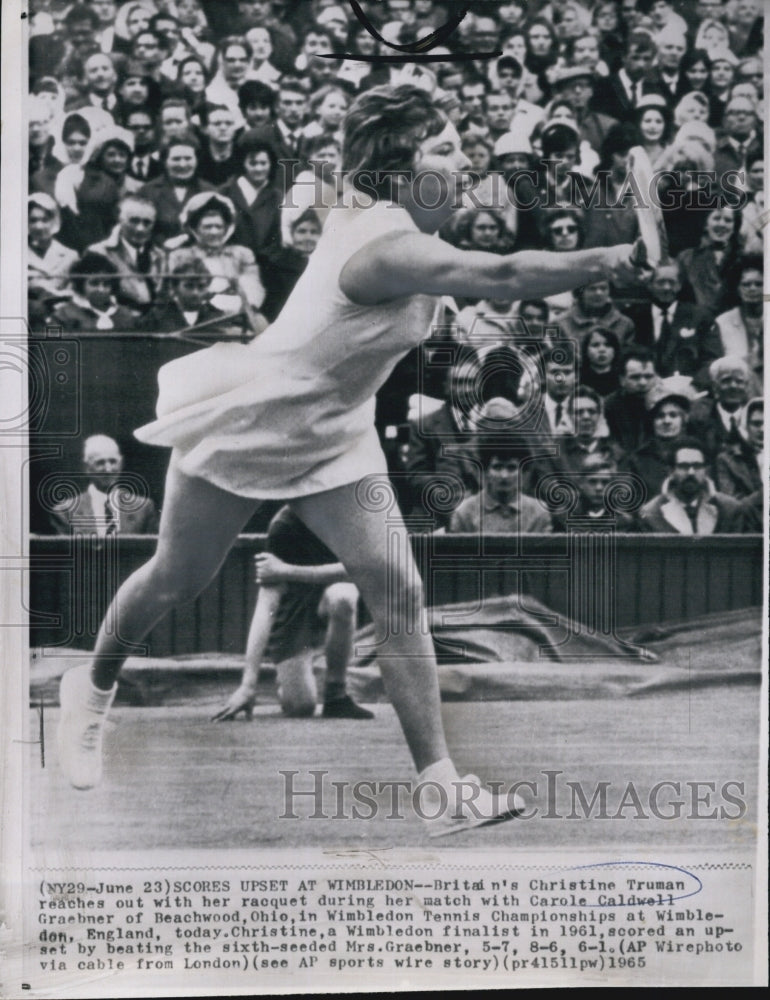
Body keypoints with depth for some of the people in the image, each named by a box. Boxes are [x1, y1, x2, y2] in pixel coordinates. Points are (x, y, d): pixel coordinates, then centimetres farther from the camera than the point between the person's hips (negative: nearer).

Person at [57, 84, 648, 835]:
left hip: (332, 439, 8)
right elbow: (503, 277, -42)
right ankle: (93, 687, 44)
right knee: (176, 581, 12)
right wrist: (615, 259, -41)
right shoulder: (385, 244, -31)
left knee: (398, 592, -6)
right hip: (244, 429, -8)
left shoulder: (379, 223, -3)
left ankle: (440, 786, -3)